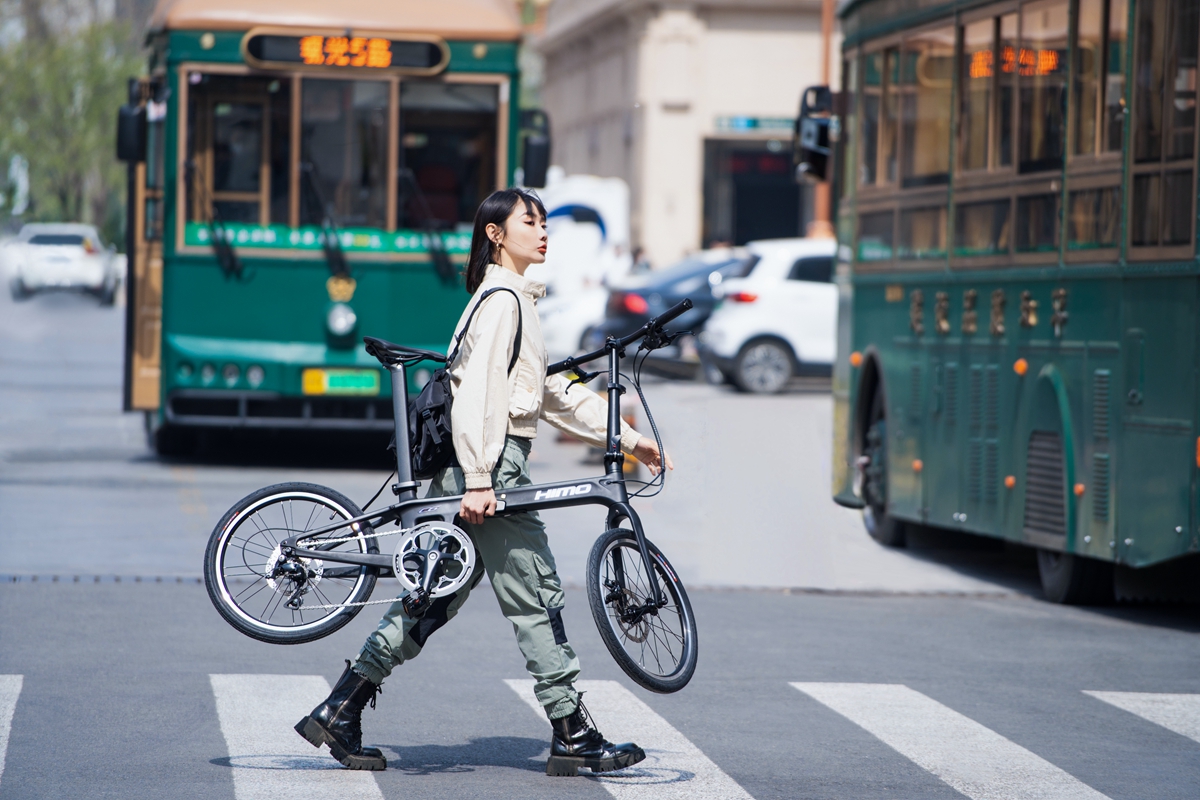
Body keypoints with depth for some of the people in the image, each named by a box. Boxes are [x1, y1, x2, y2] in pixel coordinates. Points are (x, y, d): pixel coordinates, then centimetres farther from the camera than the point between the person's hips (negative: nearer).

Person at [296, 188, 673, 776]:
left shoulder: (512, 300, 22)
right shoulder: (503, 300, -10)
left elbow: (552, 393, 24)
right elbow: (476, 391, -20)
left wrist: (628, 438, 20)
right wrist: (478, 479, -24)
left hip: (475, 470, 10)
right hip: (494, 465, -10)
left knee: (432, 599, 8)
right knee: (537, 600, -3)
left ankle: (340, 711, 8)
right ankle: (573, 735, 2)